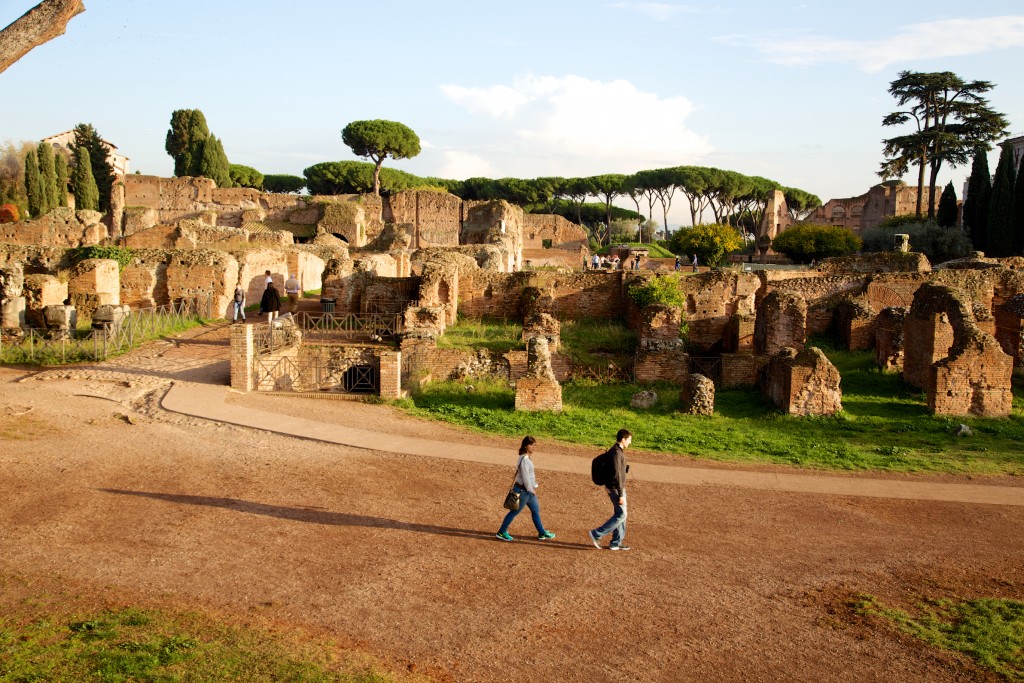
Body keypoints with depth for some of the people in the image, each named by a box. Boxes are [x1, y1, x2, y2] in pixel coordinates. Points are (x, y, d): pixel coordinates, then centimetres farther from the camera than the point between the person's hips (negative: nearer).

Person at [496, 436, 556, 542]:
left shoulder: (527, 458, 8)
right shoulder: (524, 459, -23)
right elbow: (525, 477, -23)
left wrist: (533, 486, 10)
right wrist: (531, 490, -14)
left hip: (528, 490, 10)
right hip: (522, 490, -10)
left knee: (536, 510, 17)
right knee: (514, 512, 1)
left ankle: (542, 533, 28)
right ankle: (501, 532, 13)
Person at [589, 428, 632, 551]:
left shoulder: (614, 450, 9)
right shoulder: (616, 453, -22)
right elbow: (617, 475, -24)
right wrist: (621, 494, -21)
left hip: (614, 487, 10)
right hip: (616, 489, -10)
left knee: (620, 514, 13)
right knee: (621, 515, -5)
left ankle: (616, 543, 19)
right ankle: (596, 534, -2)